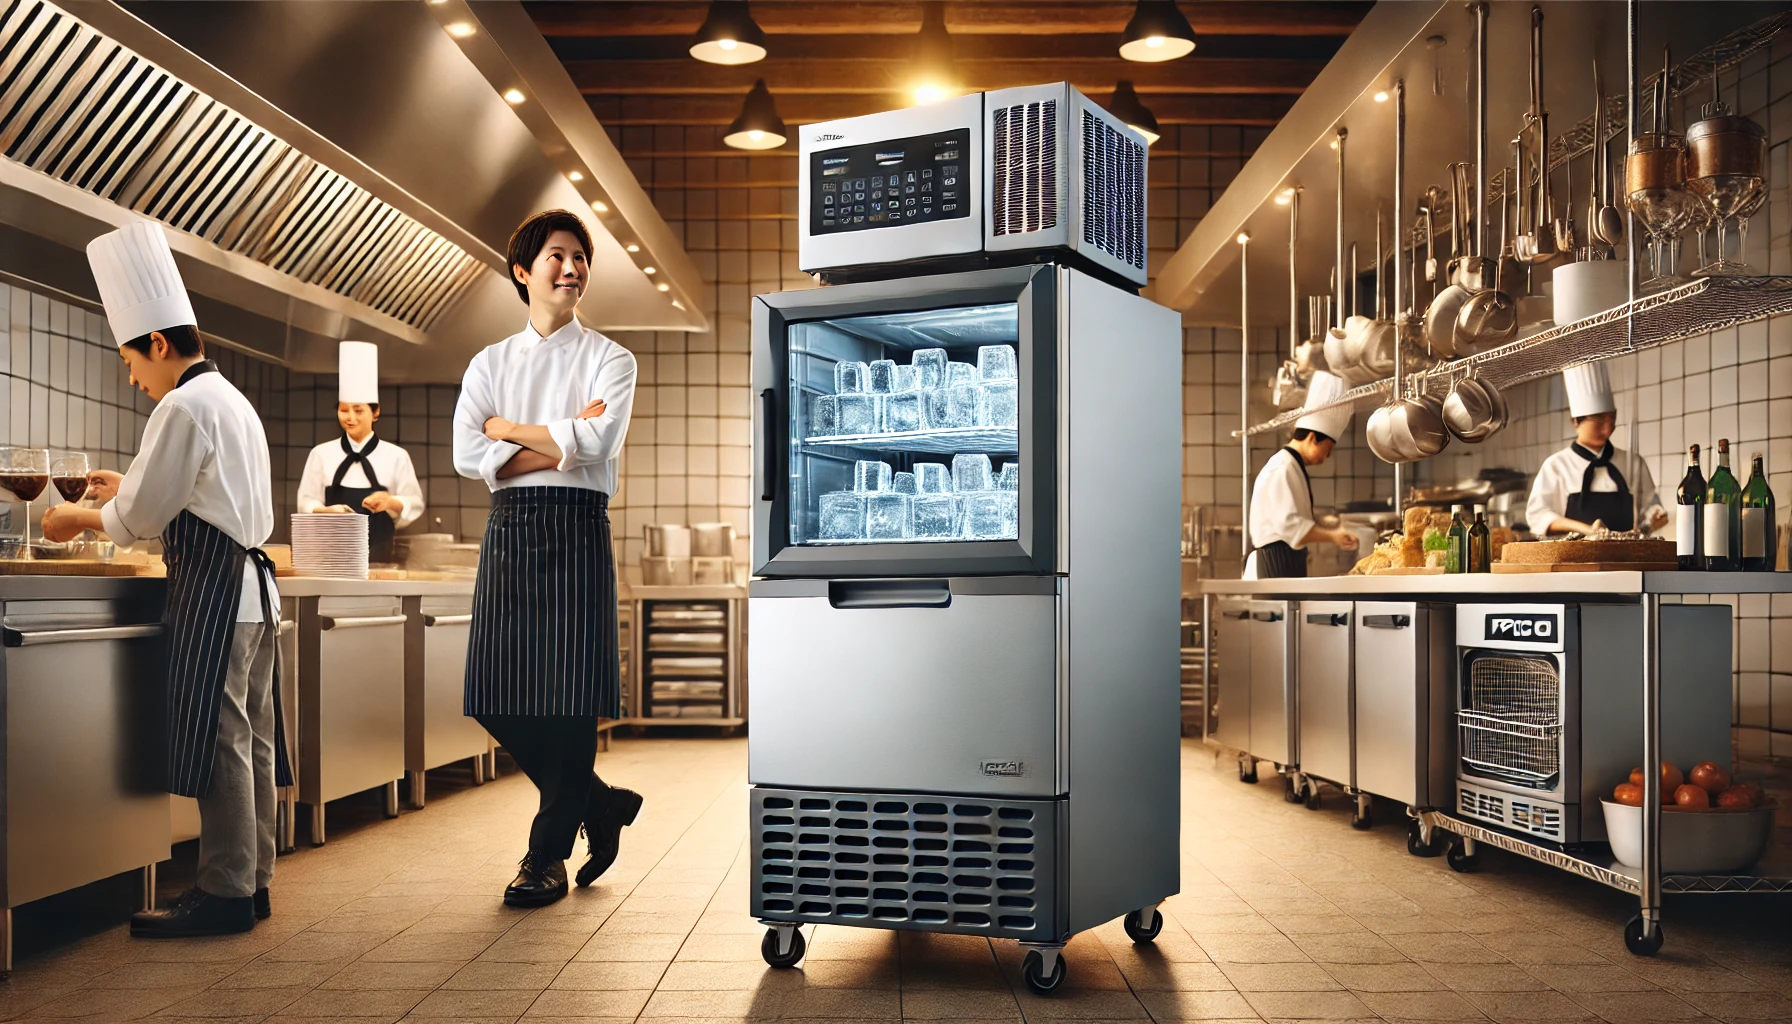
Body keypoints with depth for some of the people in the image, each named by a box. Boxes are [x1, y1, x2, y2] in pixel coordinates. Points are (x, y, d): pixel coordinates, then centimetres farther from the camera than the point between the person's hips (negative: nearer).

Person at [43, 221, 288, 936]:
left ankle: (225, 892, -1)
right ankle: (251, 878, 17)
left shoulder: (184, 406, -11)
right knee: (248, 737, 11)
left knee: (219, 741, -6)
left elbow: (141, 519, -9)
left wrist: (79, 519, 8)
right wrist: (128, 485, 25)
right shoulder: (235, 403, 20)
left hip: (214, 588, -10)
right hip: (252, 581, 10)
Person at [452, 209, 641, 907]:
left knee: (571, 693, -4)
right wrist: (560, 446, -9)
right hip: (509, 529, 4)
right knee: (498, 695, 1)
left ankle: (548, 854, 11)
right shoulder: (490, 364, 14)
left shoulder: (610, 360, 6)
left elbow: (596, 441, -12)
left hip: (576, 529, -3)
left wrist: (508, 428, -2)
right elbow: (466, 456, 1)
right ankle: (600, 804, 23)